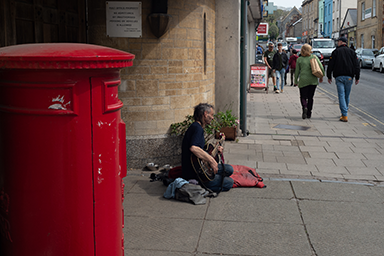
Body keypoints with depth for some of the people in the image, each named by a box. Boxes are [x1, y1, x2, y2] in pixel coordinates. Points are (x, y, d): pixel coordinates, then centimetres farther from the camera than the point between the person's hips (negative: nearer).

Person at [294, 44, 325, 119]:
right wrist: (321, 76, 13)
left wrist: (295, 81, 11)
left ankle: (304, 107, -23)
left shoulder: (299, 59, 0)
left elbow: (297, 71, 2)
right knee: (310, 97, 12)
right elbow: (321, 68, 0)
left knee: (303, 97, 6)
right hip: (313, 80, 2)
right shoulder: (314, 57, 3)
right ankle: (309, 114, 12)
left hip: (303, 80, -2)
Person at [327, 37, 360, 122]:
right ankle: (344, 112, 25)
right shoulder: (352, 51, 10)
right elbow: (356, 65, 7)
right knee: (347, 96, 14)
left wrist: (329, 76, 10)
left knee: (341, 95, -6)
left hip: (339, 77, -3)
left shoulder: (336, 51, 2)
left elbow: (330, 65, 1)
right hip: (349, 77, 3)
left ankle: (345, 115, -14)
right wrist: (357, 77, 10)